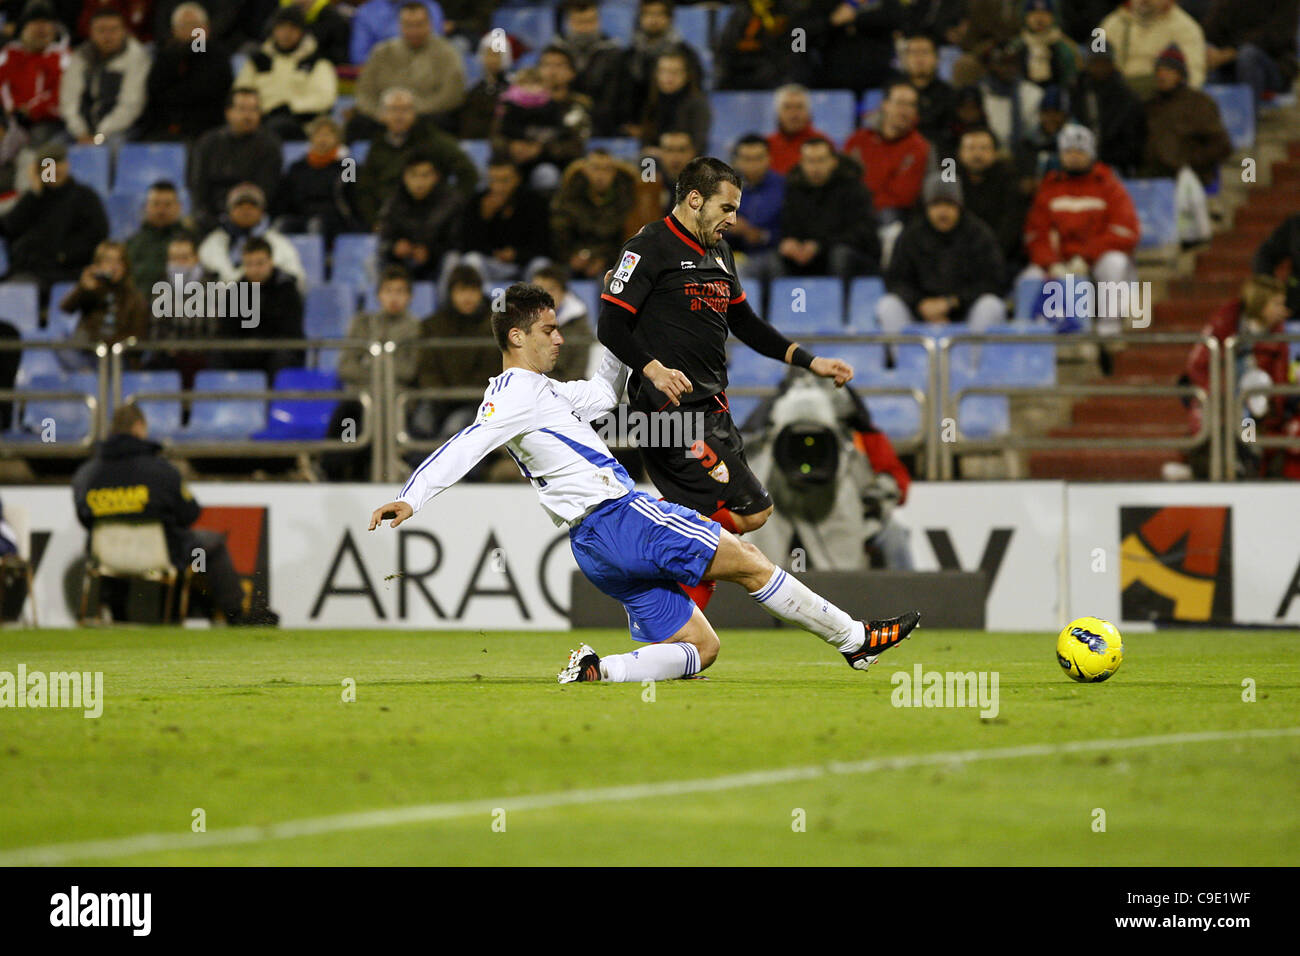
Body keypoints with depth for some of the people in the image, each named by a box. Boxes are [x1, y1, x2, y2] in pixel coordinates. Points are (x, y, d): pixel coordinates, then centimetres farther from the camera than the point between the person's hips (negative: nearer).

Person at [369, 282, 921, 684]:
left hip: (593, 547, 10)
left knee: (699, 648, 5)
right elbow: (465, 447, -20)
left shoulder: (542, 392, 24)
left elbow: (603, 392, 36)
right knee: (747, 561, -4)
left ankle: (596, 670, -13)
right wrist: (411, 499, -33)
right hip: (617, 513, -10)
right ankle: (854, 638, 2)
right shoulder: (516, 393, -6)